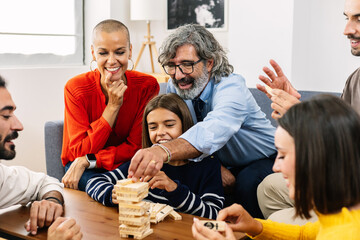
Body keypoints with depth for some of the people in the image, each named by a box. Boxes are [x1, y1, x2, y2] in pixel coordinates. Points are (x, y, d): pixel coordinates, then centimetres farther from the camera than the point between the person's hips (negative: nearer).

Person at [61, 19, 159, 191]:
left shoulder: (147, 86, -13)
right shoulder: (76, 88, -14)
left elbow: (136, 146, -12)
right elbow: (79, 152, -18)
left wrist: (88, 160, -24)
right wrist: (113, 106, -25)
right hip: (84, 169, -1)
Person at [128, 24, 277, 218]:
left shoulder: (232, 87, -30)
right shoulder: (174, 87, -11)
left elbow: (212, 131, -51)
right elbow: (179, 137, -6)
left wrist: (163, 151, -70)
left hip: (265, 160, -5)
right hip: (223, 164, 5)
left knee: (246, 185, -35)